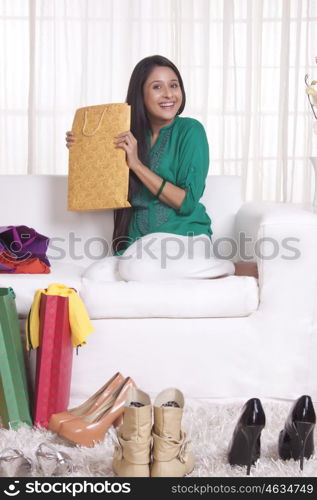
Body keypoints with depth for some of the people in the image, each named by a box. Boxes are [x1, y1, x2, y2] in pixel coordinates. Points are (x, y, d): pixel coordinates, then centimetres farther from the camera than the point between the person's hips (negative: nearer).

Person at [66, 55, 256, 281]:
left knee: (135, 267, -35)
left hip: (184, 235, -4)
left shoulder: (190, 130, -6)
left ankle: (228, 267, -9)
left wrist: (137, 165, -17)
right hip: (138, 241, 4)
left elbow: (188, 202, -12)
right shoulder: (132, 135, 8)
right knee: (95, 275, -25)